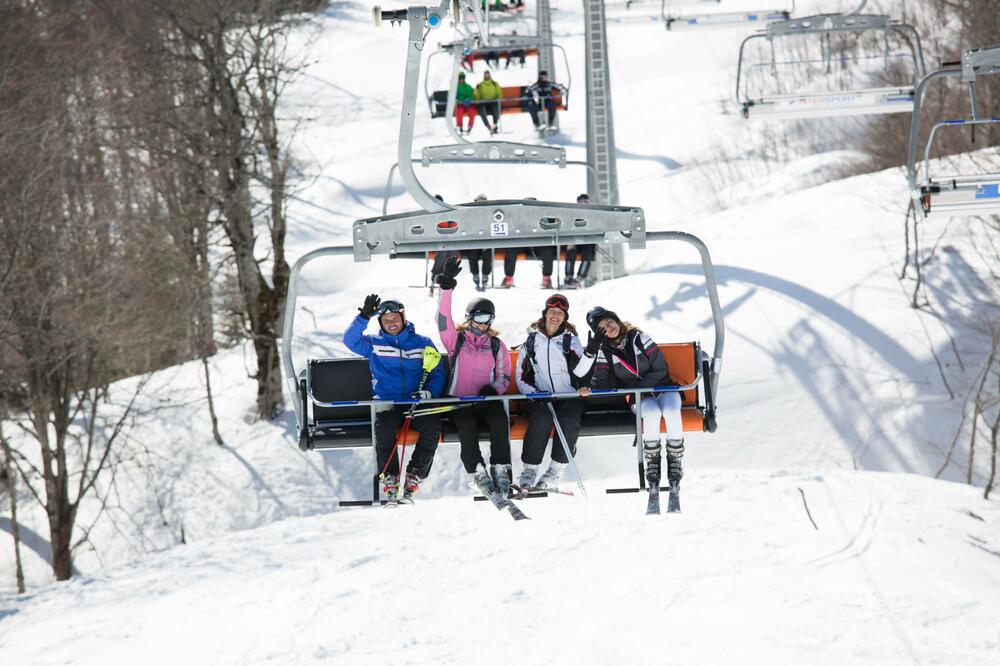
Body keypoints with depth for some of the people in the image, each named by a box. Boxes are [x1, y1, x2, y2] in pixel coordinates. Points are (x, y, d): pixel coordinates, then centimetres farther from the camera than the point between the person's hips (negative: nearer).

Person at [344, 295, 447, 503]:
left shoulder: (423, 343, 15)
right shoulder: (374, 344, 15)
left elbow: (438, 373, 14)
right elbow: (350, 340, -2)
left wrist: (429, 392, -7)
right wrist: (364, 317, -14)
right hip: (387, 402, -1)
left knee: (432, 427, -29)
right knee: (384, 429, -33)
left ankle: (414, 477, -17)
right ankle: (390, 478, -17)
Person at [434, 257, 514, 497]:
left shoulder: (496, 346, 15)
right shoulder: (456, 340, 9)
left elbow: (504, 377, 14)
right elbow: (443, 318, -6)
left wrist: (493, 389, -11)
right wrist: (446, 287, -19)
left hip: (487, 399, 1)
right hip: (459, 401, -1)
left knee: (499, 417, -32)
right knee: (466, 423, -35)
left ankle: (501, 469, -31)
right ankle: (477, 470, -34)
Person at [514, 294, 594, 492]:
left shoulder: (570, 340, 13)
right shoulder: (531, 340, 14)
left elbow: (580, 371, -4)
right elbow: (521, 376, 14)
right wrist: (532, 392, -5)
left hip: (568, 397, 0)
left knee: (569, 421, -32)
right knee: (542, 419, -34)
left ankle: (555, 472, -25)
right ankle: (529, 470, -28)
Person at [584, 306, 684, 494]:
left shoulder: (640, 339, -1)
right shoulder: (605, 353, 5)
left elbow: (660, 370, -4)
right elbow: (602, 381, -1)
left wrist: (636, 388, -14)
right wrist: (589, 388, -23)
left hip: (663, 387, 0)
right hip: (640, 399, 0)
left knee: (671, 411, -35)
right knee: (652, 413, -35)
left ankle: (674, 460, -20)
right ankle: (652, 462, -22)